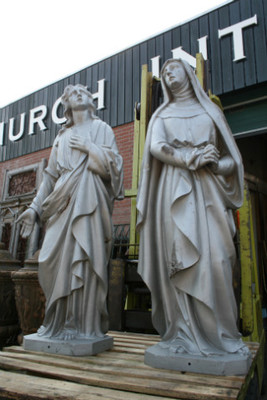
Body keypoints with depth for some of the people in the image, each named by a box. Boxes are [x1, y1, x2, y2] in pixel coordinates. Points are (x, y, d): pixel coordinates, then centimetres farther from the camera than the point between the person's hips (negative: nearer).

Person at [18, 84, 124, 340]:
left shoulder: (101, 128, 13)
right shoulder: (62, 137, 23)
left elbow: (112, 163, 2)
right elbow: (50, 176, 18)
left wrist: (88, 147, -6)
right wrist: (34, 208, 10)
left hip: (89, 201, -4)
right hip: (63, 204, 4)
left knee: (84, 259, -11)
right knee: (56, 259, -4)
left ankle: (84, 324, -3)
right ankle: (60, 322, 7)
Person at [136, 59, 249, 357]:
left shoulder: (210, 111, 22)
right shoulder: (161, 115, 20)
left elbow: (231, 157, 14)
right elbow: (156, 147, -1)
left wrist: (210, 162, -7)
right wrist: (192, 158, -11)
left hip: (207, 190, 1)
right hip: (174, 191, 0)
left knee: (214, 259, -10)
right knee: (180, 260, -8)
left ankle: (219, 333, -2)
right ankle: (183, 335, -2)